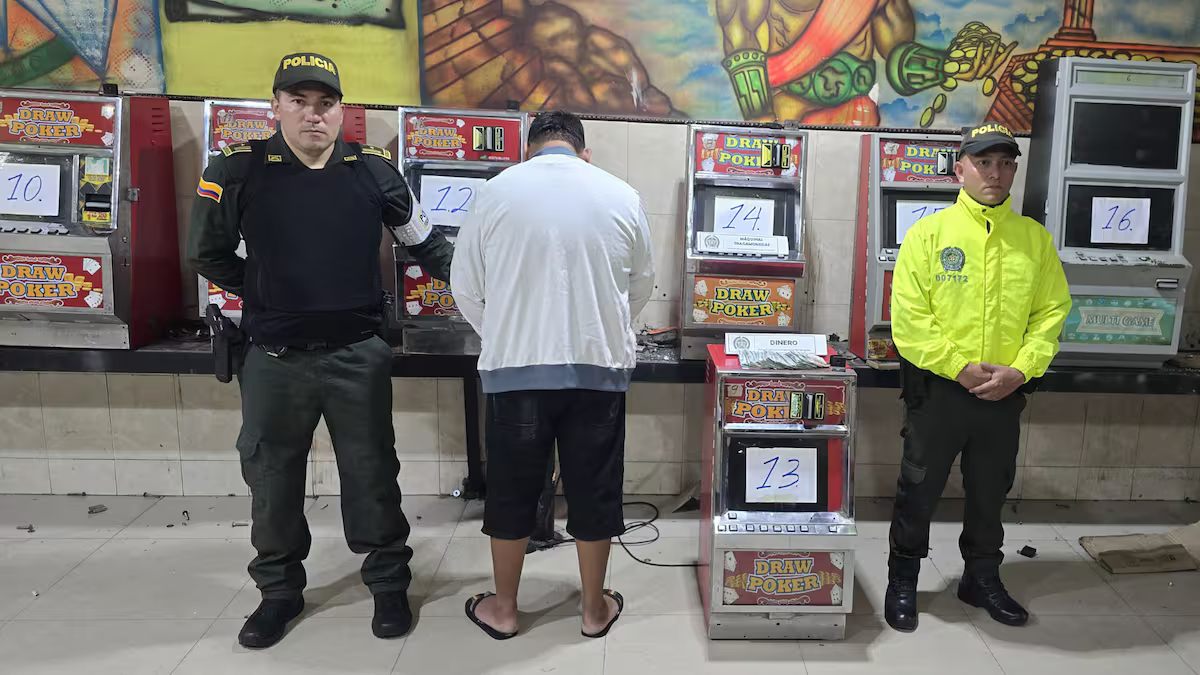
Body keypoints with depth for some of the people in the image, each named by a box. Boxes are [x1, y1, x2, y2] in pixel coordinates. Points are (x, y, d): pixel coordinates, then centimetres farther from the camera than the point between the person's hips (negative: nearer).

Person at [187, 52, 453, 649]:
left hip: (358, 355, 0)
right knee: (272, 478, 13)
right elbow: (208, 255, 9)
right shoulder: (238, 171, -3)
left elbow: (425, 244, 8)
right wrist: (266, 299, 8)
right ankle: (279, 590, 34)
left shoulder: (373, 171, -1)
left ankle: (389, 583, 28)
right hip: (275, 359, 1)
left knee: (372, 474, 10)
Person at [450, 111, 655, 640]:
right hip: (599, 366, 1)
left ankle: (502, 608, 28)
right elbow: (640, 286, 11)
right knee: (593, 489, 13)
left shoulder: (497, 190, 0)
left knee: (511, 489, 14)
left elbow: (466, 287, 4)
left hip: (516, 366, 0)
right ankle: (595, 608, 27)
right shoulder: (621, 196, 2)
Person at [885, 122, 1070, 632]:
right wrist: (959, 367, -17)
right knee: (919, 488, 9)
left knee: (990, 491, 18)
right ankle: (902, 581, 26)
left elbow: (1051, 312, 3)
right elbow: (909, 316, -12)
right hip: (937, 389, -3)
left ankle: (983, 578, 37)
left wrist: (1020, 369, -11)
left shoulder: (1035, 238, 4)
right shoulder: (929, 233, -6)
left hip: (1005, 393, 3)